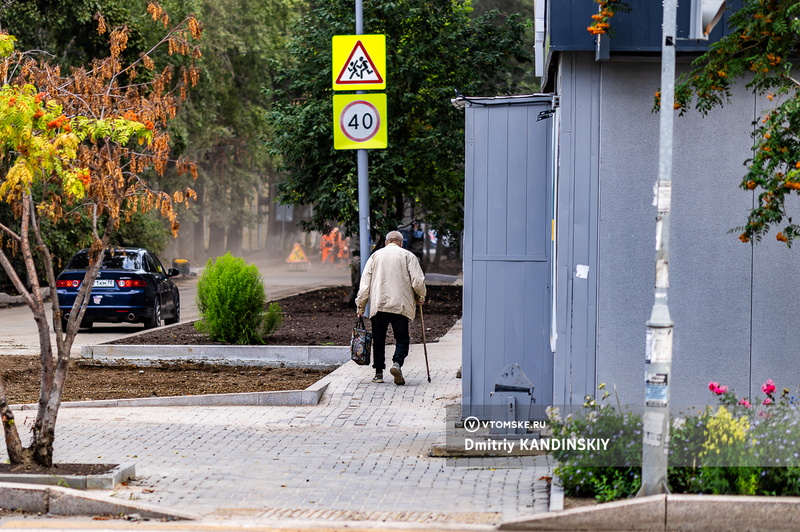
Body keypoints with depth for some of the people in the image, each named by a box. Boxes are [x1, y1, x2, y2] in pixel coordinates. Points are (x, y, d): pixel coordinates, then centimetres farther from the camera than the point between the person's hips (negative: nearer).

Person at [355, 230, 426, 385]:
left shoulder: (375, 255, 11)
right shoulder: (407, 256, 4)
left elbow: (365, 281, 7)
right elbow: (417, 281, -3)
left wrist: (360, 305, 12)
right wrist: (421, 297, 15)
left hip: (378, 304, 2)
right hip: (400, 304, -2)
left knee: (378, 340, 10)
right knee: (402, 338, 2)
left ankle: (379, 372, 9)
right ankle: (397, 363, -22)